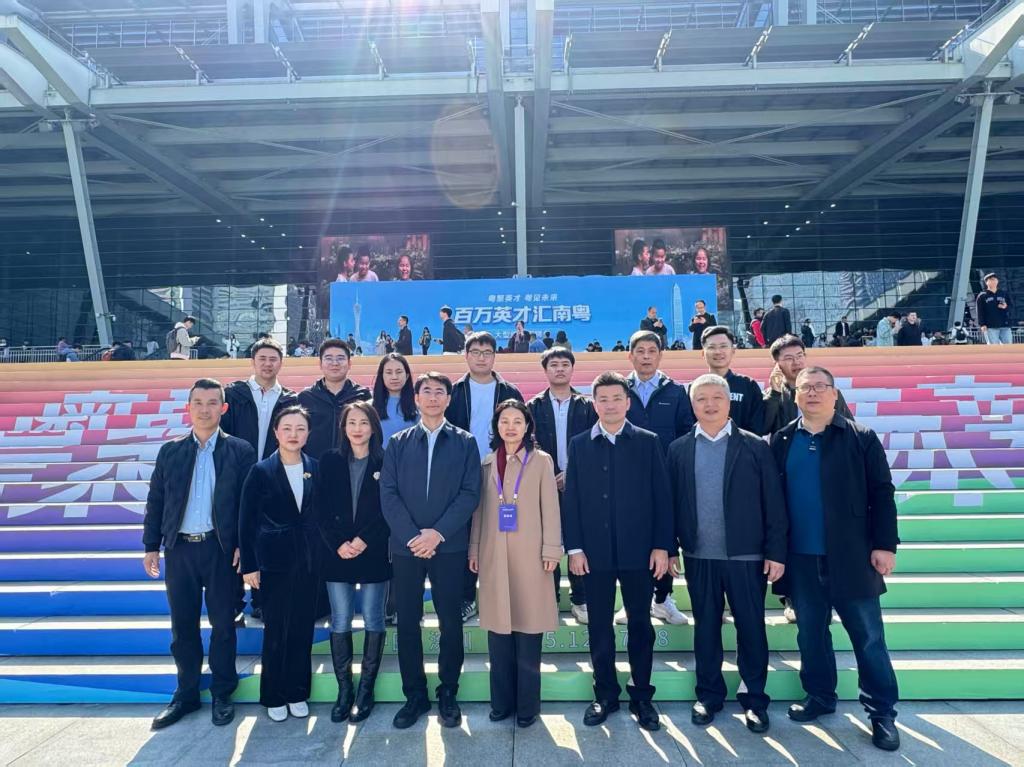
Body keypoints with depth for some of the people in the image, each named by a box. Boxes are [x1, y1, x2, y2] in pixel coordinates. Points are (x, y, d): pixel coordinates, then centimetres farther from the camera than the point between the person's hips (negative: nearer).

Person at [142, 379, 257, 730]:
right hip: (179, 549, 3)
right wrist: (152, 546, 4)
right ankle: (186, 693, 27)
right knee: (183, 626, 11)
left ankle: (223, 694, 23)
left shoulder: (240, 451, -1)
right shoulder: (170, 451, 7)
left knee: (223, 624, 8)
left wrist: (244, 546, -9)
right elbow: (155, 501, 8)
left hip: (221, 549, -2)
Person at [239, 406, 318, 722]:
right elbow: (247, 521, -3)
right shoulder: (261, 471, -5)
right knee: (276, 630, 6)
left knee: (302, 628, 10)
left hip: (308, 561, 3)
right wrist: (249, 565, -5)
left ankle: (297, 692, 25)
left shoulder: (315, 469, 2)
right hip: (274, 561, -2)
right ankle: (274, 696, 23)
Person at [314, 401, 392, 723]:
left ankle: (366, 690, 16)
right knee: (340, 623, 5)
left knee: (373, 621, 4)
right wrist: (338, 544, -9)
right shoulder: (330, 461, 5)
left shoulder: (386, 462, -1)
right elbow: (319, 508, 2)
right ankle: (344, 689, 17)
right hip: (337, 553, 2)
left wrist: (364, 540, -13)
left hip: (374, 553, -1)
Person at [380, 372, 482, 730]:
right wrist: (412, 536, -11)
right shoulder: (398, 443, 9)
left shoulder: (465, 442, 4)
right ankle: (415, 695, 21)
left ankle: (448, 693, 22)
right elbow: (388, 493, 1)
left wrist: (438, 533, -13)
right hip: (406, 545, 1)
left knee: (450, 621, 6)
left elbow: (470, 493, -4)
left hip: (449, 546, -1)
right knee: (407, 622, 6)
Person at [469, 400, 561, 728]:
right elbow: (479, 509, 12)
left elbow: (550, 508, -2)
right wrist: (473, 549, 8)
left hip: (529, 554, -3)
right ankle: (501, 700, 19)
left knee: (528, 627, 2)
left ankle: (527, 703, 14)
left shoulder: (541, 461, 0)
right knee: (498, 627, 7)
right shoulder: (487, 463, 10)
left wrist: (551, 550, -7)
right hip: (494, 555, 3)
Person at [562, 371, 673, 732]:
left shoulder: (648, 442, 2)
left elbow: (662, 496, 0)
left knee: (640, 624, 9)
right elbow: (571, 498, 2)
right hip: (595, 551, 1)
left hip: (638, 550, -1)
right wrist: (574, 547, -4)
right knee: (600, 626, 9)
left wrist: (662, 545, -5)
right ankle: (605, 694, 24)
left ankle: (642, 696, 24)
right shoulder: (579, 444, 5)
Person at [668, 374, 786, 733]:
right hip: (699, 556, 2)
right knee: (705, 627, 12)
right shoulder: (678, 449, 3)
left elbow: (773, 504, -3)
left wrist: (776, 552, -6)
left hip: (746, 555, -1)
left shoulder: (755, 446, -2)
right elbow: (672, 502, 3)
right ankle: (709, 695, 27)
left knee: (751, 628, 9)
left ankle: (754, 699, 26)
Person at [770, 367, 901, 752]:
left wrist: (885, 544, -9)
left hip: (851, 557, -2)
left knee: (869, 637, 7)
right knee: (810, 634, 14)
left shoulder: (861, 438, -2)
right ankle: (819, 697, 31)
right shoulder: (781, 441, 3)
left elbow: (881, 493, -3)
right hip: (801, 559, 2)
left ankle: (881, 712, 21)